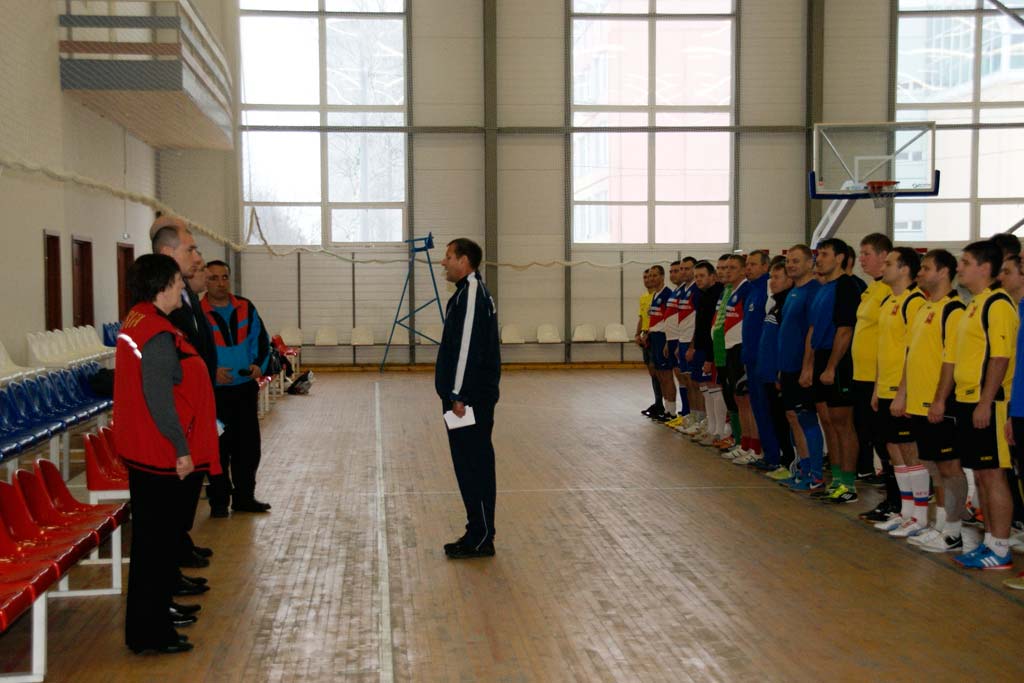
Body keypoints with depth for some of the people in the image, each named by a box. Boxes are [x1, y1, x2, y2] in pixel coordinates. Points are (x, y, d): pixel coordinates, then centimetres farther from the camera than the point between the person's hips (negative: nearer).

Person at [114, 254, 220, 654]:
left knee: (154, 535, 20)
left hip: (142, 450, 10)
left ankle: (158, 612, 34)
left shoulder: (135, 322, 10)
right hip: (160, 455, -10)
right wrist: (181, 448, -18)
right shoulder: (159, 335, -21)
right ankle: (149, 632, 7)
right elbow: (159, 399, -25)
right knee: (156, 540, -2)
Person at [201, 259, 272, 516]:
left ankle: (244, 497, 24)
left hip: (245, 389, 4)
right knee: (218, 448, 3)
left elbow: (261, 340, 12)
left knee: (248, 446, 11)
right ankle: (219, 501, 15)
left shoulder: (246, 308, 5)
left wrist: (259, 365, -5)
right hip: (213, 392, -4)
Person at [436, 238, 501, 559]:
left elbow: (468, 347, -21)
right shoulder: (469, 292, 17)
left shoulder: (471, 294, -15)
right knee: (472, 464, 13)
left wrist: (459, 395, -20)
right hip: (469, 397, 10)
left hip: (471, 399, -10)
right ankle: (479, 534, 20)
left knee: (473, 465, -4)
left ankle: (481, 539, 3)